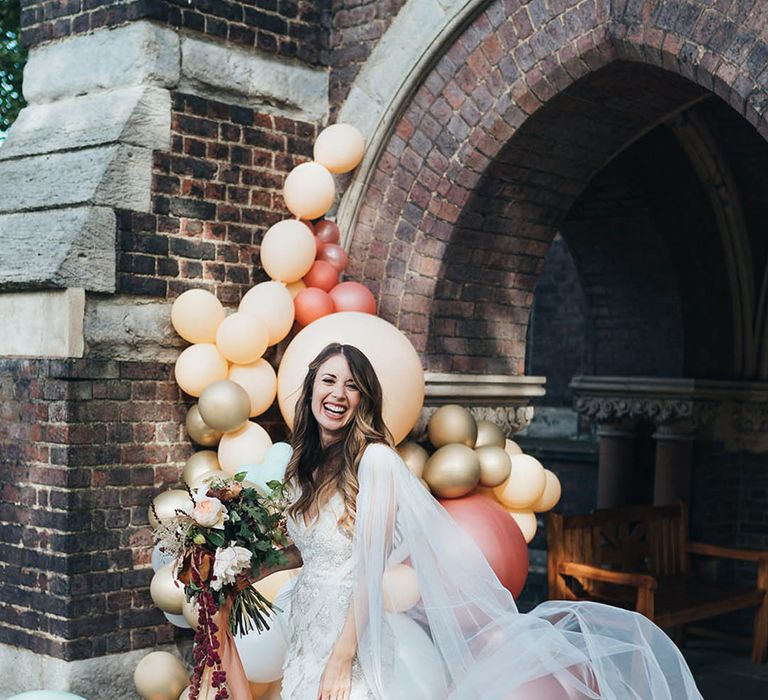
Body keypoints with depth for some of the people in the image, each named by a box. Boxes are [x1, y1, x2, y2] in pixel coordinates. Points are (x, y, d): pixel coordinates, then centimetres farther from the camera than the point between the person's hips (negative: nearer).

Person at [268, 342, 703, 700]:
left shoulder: (374, 459, -7)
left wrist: (342, 656, -15)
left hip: (360, 635, -5)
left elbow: (370, 565, -12)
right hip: (308, 635, 6)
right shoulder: (302, 470, 13)